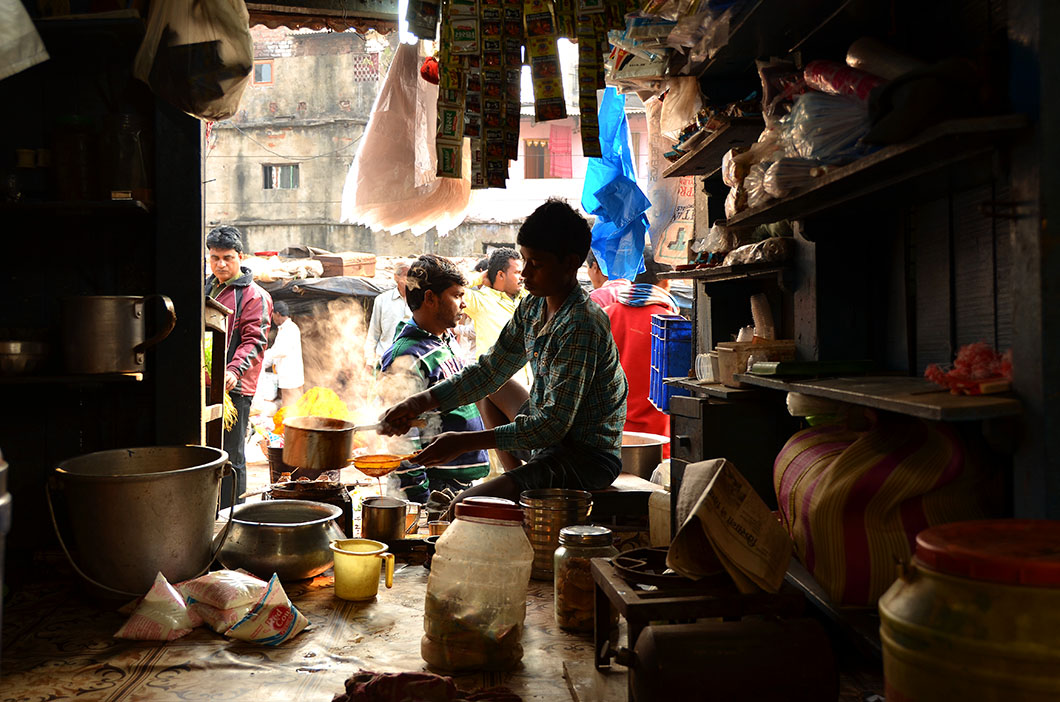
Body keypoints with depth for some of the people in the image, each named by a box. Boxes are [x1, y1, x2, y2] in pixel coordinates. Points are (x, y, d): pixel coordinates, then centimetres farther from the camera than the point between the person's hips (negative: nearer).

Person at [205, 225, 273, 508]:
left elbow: (254, 341, -12)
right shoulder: (205, 289, 17)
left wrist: (234, 370, -28)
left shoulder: (255, 296, -3)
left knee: (230, 458, -1)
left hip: (233, 388, -6)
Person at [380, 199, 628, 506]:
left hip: (587, 457, -9)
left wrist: (465, 442, -28)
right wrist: (419, 403, -3)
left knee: (466, 506, -23)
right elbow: (489, 372, 9)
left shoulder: (581, 326, -24)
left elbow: (554, 424, -26)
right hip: (547, 439, 9)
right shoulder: (532, 308, 4)